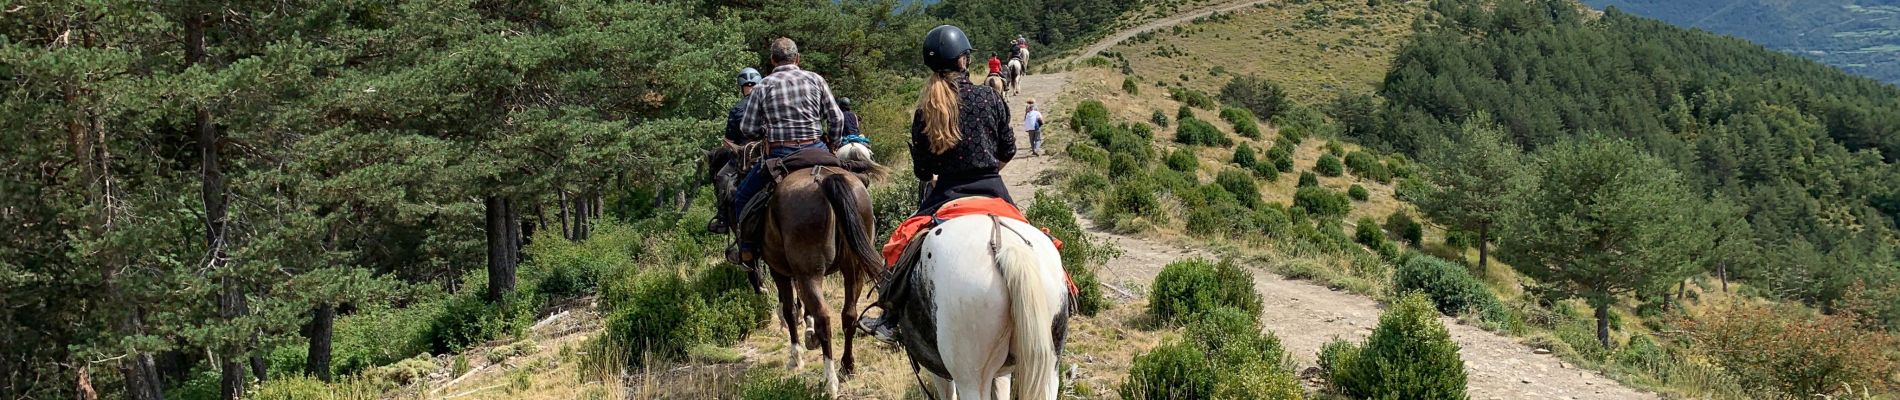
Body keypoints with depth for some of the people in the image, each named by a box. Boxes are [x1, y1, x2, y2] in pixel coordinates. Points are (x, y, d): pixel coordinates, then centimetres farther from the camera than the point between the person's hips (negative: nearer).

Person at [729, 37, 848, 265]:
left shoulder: (763, 86, -1)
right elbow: (836, 119, 3)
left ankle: (747, 251, 18)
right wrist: (831, 146, 18)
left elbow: (748, 129, -1)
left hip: (779, 154, -2)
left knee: (743, 197, 19)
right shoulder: (815, 79, 4)